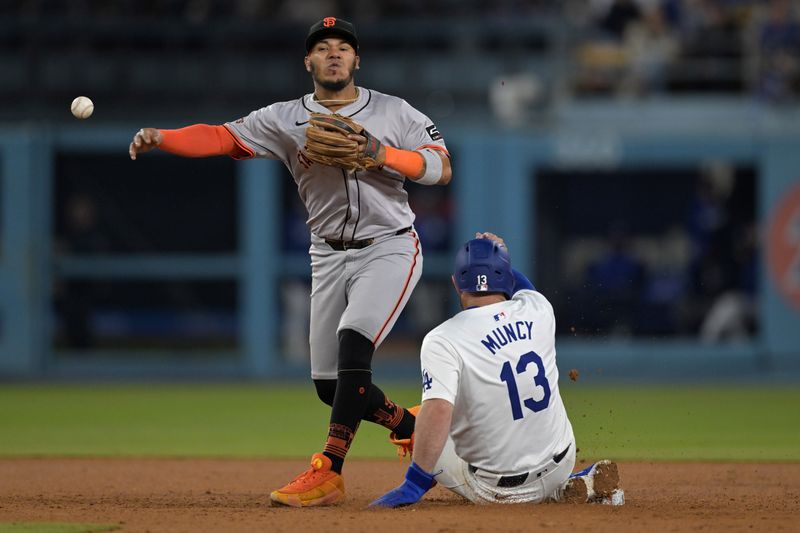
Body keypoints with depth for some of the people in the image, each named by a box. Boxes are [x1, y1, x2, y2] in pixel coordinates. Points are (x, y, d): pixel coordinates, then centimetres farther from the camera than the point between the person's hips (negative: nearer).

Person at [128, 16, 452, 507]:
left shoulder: (394, 113, -1)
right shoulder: (284, 120, 1)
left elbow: (442, 169, -6)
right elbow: (220, 137, -11)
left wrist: (381, 153, -21)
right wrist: (160, 138, -28)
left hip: (390, 249, -4)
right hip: (330, 258, 4)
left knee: (353, 344, -27)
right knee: (330, 385, 3)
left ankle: (328, 472, -30)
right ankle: (412, 428, 31)